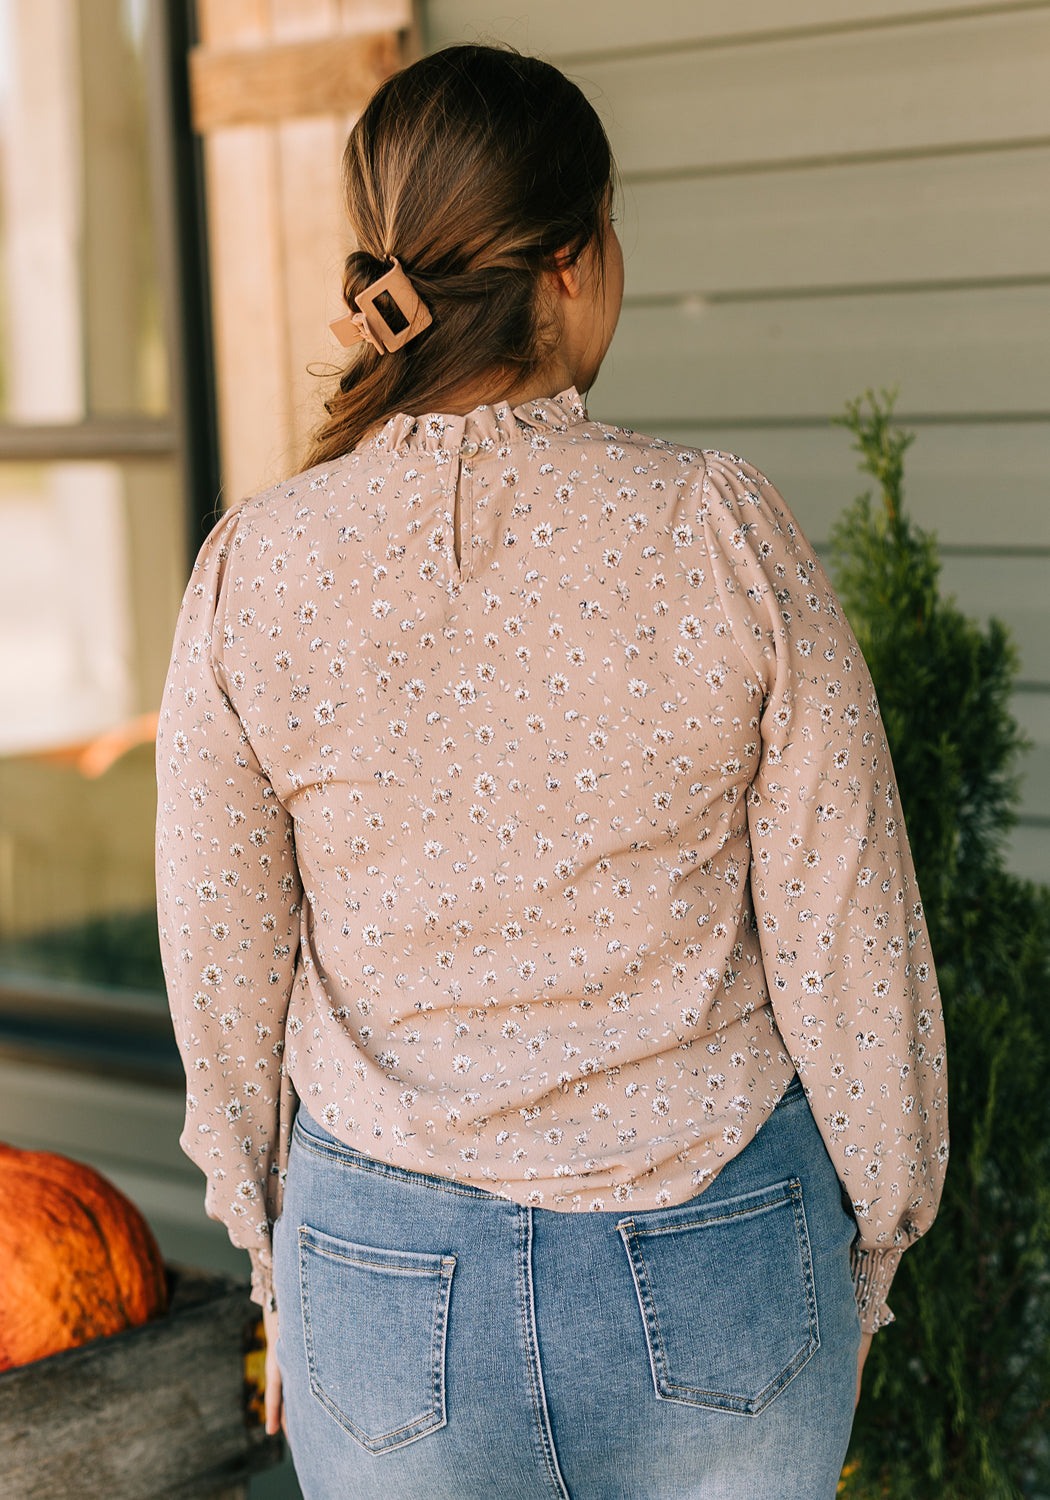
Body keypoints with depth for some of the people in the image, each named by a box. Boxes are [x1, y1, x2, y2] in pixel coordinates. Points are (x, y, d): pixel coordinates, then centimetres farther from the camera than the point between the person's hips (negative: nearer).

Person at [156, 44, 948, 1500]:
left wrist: (283, 1272, 14)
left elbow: (225, 980, -2)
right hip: (719, 1275, 0)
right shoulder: (725, 532, -14)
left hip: (392, 1285, 1)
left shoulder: (252, 574, -10)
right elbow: (853, 944, -9)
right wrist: (869, 1255, 7)